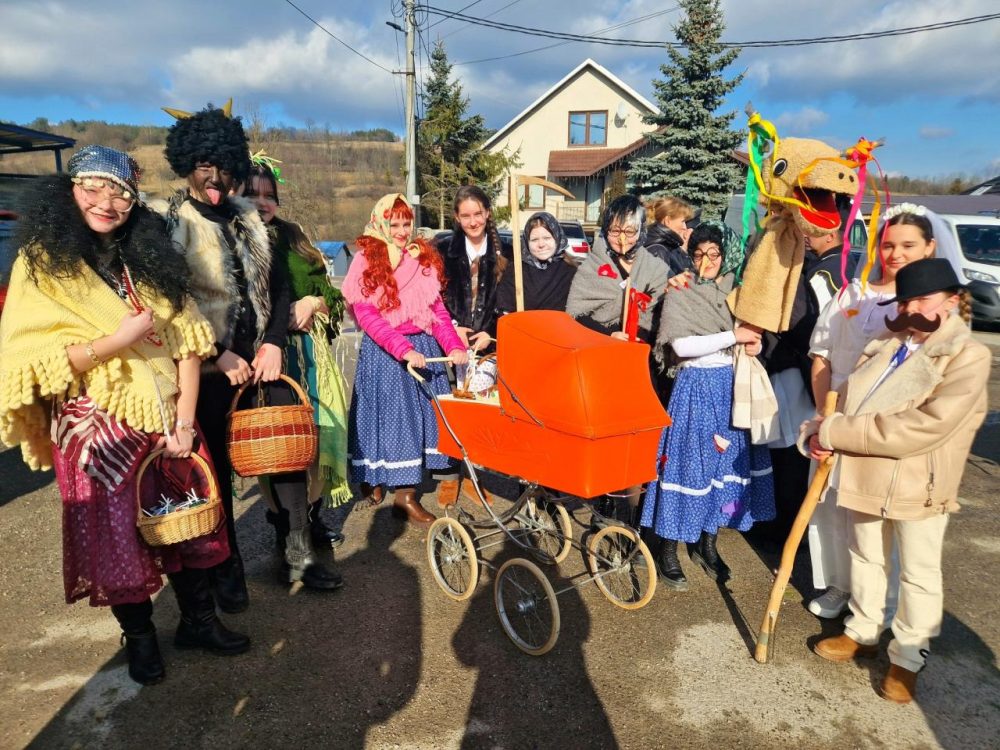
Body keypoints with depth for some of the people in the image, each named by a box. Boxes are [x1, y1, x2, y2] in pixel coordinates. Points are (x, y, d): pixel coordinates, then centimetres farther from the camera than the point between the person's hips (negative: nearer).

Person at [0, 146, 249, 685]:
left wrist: (184, 422, -6)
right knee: (116, 535, 7)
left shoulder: (149, 261, 7)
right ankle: (139, 637, 28)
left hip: (167, 422, 4)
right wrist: (117, 341, -21)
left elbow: (188, 342, 2)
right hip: (96, 431, -3)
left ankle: (198, 620, 29)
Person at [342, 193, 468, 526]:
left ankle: (406, 490, 12)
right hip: (383, 350, -5)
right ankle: (372, 477, 16)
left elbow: (437, 308, 8)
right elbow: (366, 314, -12)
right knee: (392, 410, -3)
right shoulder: (367, 260, -3)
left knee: (423, 409, 4)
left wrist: (454, 345, -8)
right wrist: (404, 350, -23)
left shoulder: (423, 257, 11)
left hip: (423, 346, 5)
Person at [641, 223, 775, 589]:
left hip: (732, 385, 5)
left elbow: (753, 333, 21)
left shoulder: (735, 292, 12)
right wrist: (732, 336, -17)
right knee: (689, 462, -3)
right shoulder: (679, 295, -3)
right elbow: (682, 345, -16)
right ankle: (668, 550, 9)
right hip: (696, 386, -5)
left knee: (727, 461, 8)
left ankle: (706, 544, 24)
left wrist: (754, 342, -2)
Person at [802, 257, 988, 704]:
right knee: (866, 558, 21)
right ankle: (863, 632, 40)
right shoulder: (885, 346, 5)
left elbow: (924, 429, -26)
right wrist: (820, 434, -14)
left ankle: (908, 658, 28)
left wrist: (835, 432, -25)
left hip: (920, 485, -6)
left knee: (918, 574, 12)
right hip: (865, 476, 6)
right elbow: (846, 398, 8)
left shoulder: (968, 357, -15)